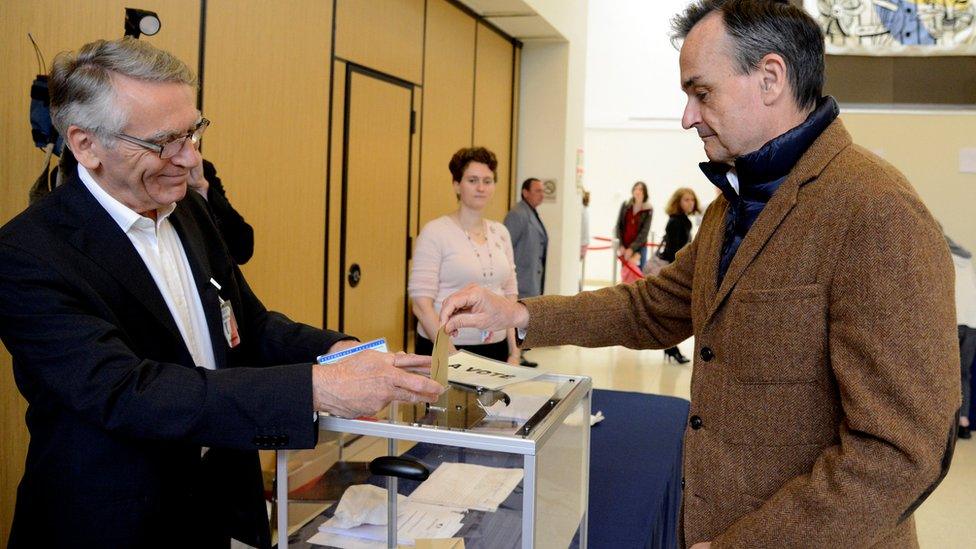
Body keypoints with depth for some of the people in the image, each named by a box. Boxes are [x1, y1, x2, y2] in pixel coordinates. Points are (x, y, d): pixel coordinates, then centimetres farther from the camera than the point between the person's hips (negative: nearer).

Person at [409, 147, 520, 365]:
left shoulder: (500, 232, 9)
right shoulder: (435, 232, -8)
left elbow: (510, 294, 12)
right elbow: (421, 302, -12)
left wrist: (514, 349, 3)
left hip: (495, 348, 5)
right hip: (443, 349, -5)